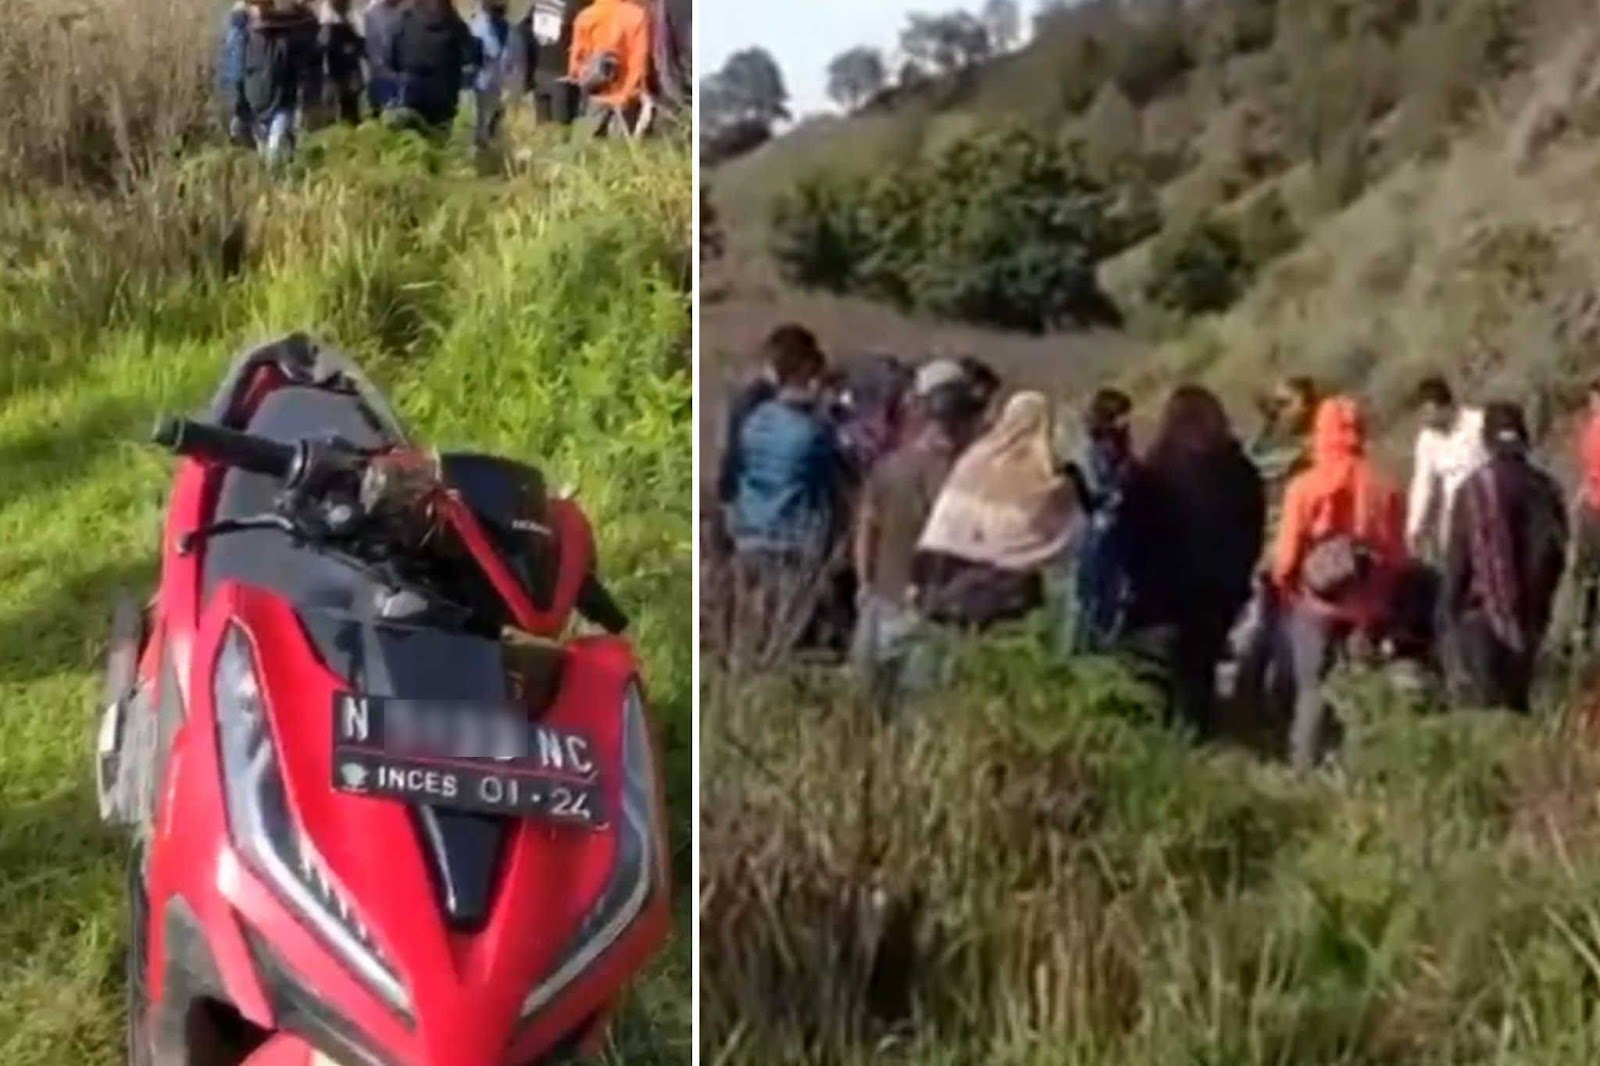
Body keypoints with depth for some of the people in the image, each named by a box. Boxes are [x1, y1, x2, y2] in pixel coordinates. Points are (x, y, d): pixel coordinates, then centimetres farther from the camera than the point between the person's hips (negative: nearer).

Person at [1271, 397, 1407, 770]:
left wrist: (1281, 584, 12)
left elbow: (1287, 554, -7)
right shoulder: (1384, 489, -6)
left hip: (1315, 602, -2)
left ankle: (1305, 767, 5)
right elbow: (1398, 557, -1)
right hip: (1367, 606, 2)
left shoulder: (1304, 487, -11)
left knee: (1312, 690, 7)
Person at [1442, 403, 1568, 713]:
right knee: (1517, 698, 15)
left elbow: (1457, 556, -7)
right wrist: (1540, 597, 15)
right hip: (1528, 613, 3)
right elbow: (1554, 549, 2)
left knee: (1485, 699, 0)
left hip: (1482, 609, -3)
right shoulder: (1545, 487, -1)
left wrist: (1452, 605, 3)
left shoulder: (1474, 488, -10)